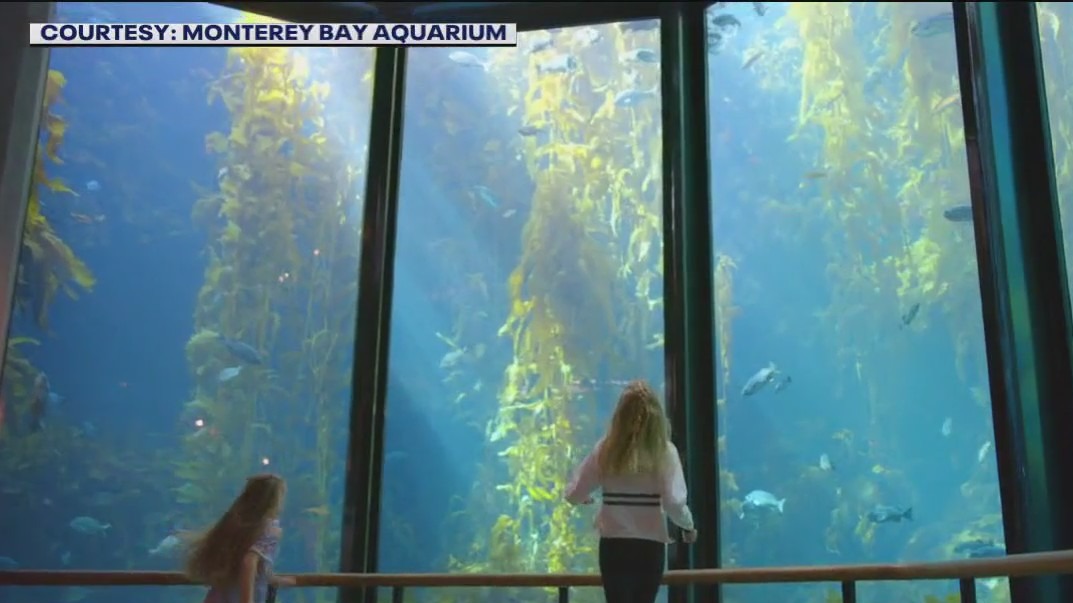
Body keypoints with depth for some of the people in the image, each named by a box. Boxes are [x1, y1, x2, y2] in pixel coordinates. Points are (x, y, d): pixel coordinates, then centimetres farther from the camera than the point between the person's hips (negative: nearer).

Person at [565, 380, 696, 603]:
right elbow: (674, 502, -17)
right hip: (649, 546, -1)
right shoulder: (664, 450, -9)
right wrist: (688, 526, 3)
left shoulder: (605, 449, -4)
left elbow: (574, 494, -2)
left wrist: (585, 498, 21)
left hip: (613, 546, 1)